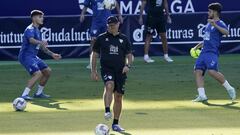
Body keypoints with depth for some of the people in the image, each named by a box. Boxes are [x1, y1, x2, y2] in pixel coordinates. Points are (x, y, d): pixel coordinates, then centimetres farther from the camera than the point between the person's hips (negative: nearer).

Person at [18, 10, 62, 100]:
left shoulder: (37, 31, 17)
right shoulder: (30, 29, -13)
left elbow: (42, 46, 26)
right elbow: (31, 40, -36)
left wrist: (52, 54, 25)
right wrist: (40, 42, -53)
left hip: (33, 56, 10)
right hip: (26, 55, -10)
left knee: (47, 71, 13)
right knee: (38, 73, -24)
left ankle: (38, 93, 23)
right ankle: (24, 95, -24)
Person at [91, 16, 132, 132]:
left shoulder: (124, 39, 10)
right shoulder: (101, 38, 5)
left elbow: (129, 55, 14)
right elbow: (94, 55, 9)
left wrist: (127, 65, -5)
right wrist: (93, 71, 4)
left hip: (120, 70, 3)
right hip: (106, 68, -2)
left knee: (118, 96, 4)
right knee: (110, 85, -33)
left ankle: (115, 124, 13)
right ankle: (107, 111, -37)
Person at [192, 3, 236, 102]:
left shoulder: (220, 23, -5)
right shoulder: (208, 24, 21)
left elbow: (226, 32, -27)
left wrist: (215, 25, -37)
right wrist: (198, 46, 31)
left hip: (212, 52, -9)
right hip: (204, 52, 9)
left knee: (212, 71, -23)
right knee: (198, 71, -5)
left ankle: (229, 89, -7)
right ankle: (202, 95, -8)